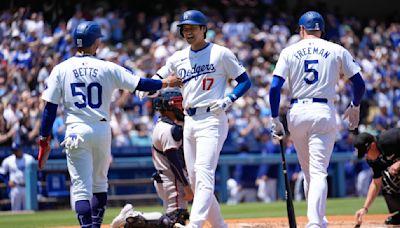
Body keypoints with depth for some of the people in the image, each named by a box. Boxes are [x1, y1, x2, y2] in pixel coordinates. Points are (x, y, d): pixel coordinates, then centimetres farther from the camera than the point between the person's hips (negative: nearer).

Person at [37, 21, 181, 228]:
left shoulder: (60, 70, 0)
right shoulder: (107, 68, 0)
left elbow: (50, 108, -2)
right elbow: (139, 84, 3)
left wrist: (44, 140, 2)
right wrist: (165, 83, 19)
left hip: (76, 131, -1)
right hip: (102, 131, 2)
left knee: (81, 186, -5)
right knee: (99, 182, 20)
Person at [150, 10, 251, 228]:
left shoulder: (220, 54, -2)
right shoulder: (178, 58, 13)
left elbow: (245, 81, 1)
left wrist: (228, 100, -15)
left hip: (212, 120, -7)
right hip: (189, 122, 7)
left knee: (204, 174, -19)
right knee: (195, 179, 8)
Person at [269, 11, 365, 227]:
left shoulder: (289, 52, 6)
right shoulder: (337, 51, 5)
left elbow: (274, 87, -3)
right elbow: (359, 83, 7)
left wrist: (275, 120, 3)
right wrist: (355, 107, 24)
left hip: (296, 113, 2)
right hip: (324, 112, -2)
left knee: (308, 172, 17)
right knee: (319, 173, -7)